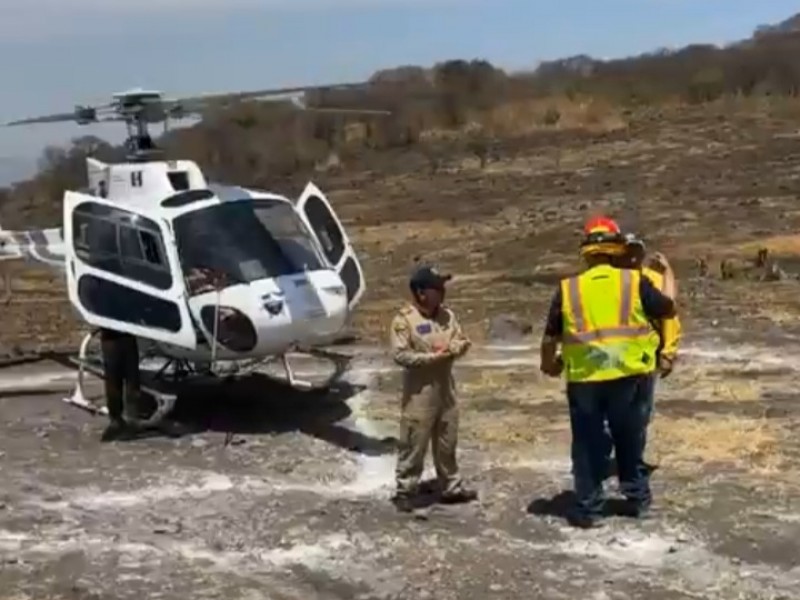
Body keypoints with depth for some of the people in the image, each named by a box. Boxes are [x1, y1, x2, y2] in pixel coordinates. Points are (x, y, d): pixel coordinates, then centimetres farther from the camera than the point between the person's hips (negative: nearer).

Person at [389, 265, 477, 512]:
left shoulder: (447, 315, 7)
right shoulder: (404, 319, -13)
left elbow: (461, 341, 11)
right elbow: (400, 355, -18)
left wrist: (456, 348, -13)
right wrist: (433, 357, -21)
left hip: (445, 387, 6)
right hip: (420, 391, -6)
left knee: (447, 442, 16)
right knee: (413, 444, -1)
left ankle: (451, 486, 28)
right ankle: (406, 490, 8)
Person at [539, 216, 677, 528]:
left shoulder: (568, 288, 1)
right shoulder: (634, 282, -2)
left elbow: (550, 338, 5)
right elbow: (668, 309, 12)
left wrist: (548, 364, 25)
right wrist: (669, 276, 29)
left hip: (584, 378, 0)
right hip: (628, 375, 1)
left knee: (588, 444, 10)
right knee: (630, 440, 17)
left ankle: (588, 509, 14)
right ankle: (638, 499, 28)